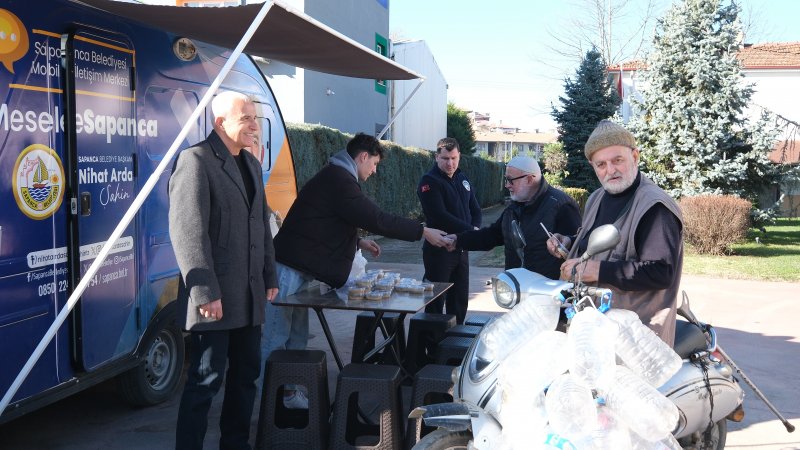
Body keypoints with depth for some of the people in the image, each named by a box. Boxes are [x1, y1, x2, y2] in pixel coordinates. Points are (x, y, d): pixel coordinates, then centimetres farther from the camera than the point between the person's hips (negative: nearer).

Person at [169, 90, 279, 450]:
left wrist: (269, 275, 18)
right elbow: (188, 232, -18)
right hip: (215, 297, -8)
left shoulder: (251, 164, 16)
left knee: (246, 374, 16)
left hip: (250, 296, 9)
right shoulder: (196, 160, -11)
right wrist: (206, 292, -21)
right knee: (206, 380, -1)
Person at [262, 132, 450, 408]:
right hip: (289, 269, -11)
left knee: (297, 337, 14)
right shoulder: (338, 180, -17)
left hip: (296, 269, 11)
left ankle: (290, 394, 22)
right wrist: (423, 232, -15)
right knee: (277, 339, -5)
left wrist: (359, 242, 19)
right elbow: (376, 219, -21)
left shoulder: (335, 176, 18)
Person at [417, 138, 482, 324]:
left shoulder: (462, 179, 14)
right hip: (438, 250, -7)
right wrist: (470, 230, -18)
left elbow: (475, 209, 19)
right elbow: (440, 216, -20)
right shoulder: (429, 182, -10)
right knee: (436, 301, -2)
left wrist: (475, 228, -2)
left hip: (462, 249, 7)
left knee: (460, 300, 14)